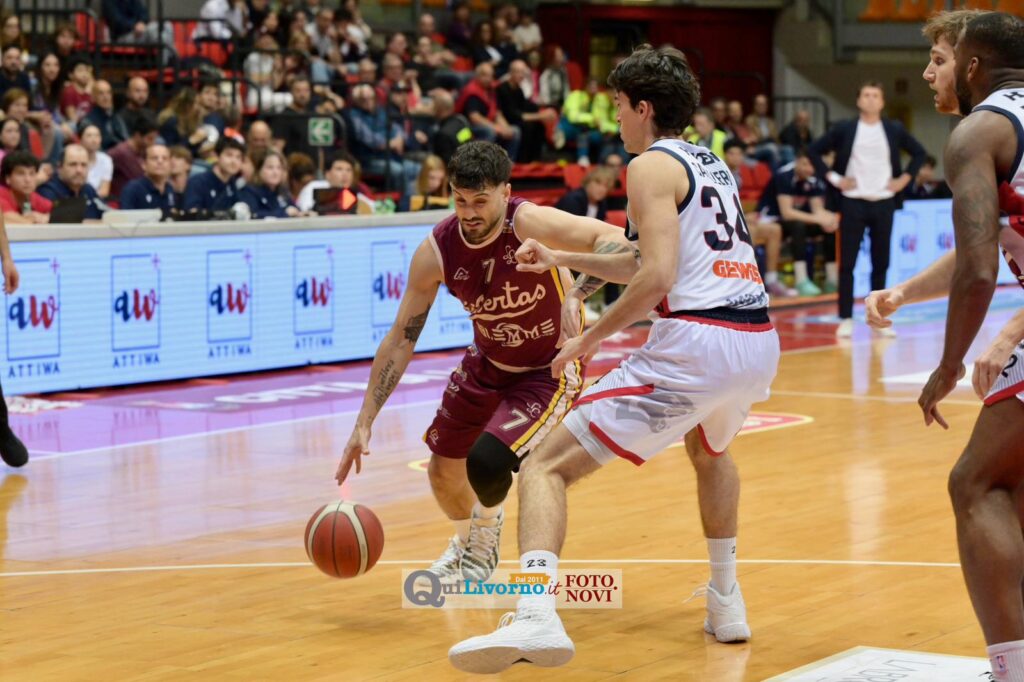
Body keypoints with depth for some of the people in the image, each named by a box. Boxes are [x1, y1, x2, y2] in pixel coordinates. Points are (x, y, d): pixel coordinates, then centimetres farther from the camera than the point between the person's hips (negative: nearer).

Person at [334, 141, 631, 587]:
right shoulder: (435, 252, -18)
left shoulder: (529, 223, -30)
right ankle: (466, 542, 48)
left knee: (486, 460, -22)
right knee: (443, 470, 12)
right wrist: (364, 424, -12)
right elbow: (401, 339, -10)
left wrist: (576, 294, -53)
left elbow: (616, 241, -37)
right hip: (487, 363, 5)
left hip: (550, 370, -5)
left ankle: (485, 542, 14)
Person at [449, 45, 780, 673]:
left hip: (695, 340, -8)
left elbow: (657, 278, -14)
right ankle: (726, 599, 39)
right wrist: (563, 259, 39)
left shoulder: (653, 166, -1)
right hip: (759, 339, 8)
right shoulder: (713, 165, 25)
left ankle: (537, 617, -27)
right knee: (711, 450, 41)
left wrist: (591, 337, -2)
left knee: (546, 467, -6)